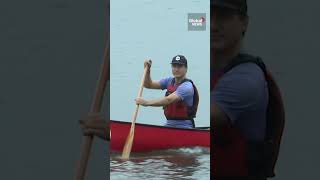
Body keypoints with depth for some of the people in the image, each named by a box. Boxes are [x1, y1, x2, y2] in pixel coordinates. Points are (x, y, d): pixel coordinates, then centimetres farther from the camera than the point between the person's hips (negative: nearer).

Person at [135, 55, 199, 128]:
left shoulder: (187, 86, -15)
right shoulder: (170, 81, 11)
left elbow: (168, 100, -27)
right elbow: (149, 85, 11)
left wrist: (146, 102, -34)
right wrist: (147, 70, -7)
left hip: (184, 127, -7)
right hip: (169, 124, 7)